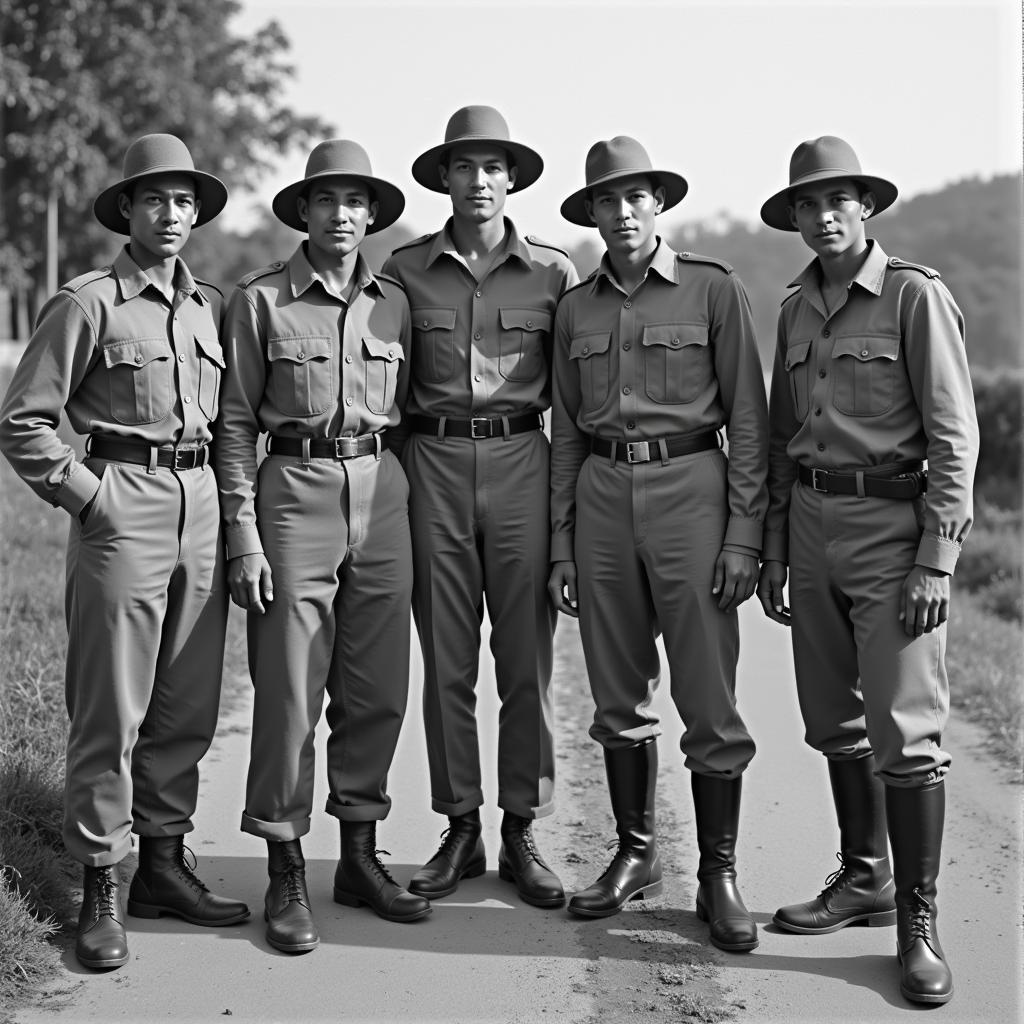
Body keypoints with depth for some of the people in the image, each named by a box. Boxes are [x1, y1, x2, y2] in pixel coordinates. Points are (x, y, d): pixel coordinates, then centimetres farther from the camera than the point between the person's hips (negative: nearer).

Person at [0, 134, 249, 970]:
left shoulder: (213, 305, 13)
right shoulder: (87, 305, -2)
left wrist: (226, 495, 10)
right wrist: (88, 495, -8)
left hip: (203, 506, 5)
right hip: (124, 507, -5)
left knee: (188, 707, 10)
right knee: (111, 711, -2)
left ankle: (164, 864, 22)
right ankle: (101, 888, 8)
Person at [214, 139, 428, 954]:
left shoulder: (394, 303, 10)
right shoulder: (261, 300, 0)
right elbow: (236, 423, -1)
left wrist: (416, 512, 10)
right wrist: (243, 533, -7)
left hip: (382, 490, 4)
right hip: (295, 489, -4)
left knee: (377, 690, 8)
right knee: (289, 688, -2)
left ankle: (361, 856, 21)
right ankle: (286, 873, 9)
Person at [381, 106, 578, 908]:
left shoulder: (553, 272, 4)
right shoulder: (405, 270, 6)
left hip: (521, 462, -1)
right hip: (433, 465, 1)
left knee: (527, 660, 1)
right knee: (446, 661, 5)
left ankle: (522, 833, 12)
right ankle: (460, 831, 16)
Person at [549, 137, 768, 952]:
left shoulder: (714, 290, 0)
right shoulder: (576, 308, 12)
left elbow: (748, 421, -2)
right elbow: (566, 433, 14)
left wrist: (743, 535, -8)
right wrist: (561, 545, 9)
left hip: (689, 488, -4)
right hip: (602, 497, 4)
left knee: (709, 699, -2)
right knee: (618, 696, 10)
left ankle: (719, 875, 9)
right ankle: (636, 856, 23)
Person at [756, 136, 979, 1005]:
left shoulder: (918, 296, -6)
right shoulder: (796, 309, 12)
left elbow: (954, 436, -9)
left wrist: (937, 562, -15)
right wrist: (774, 549, 13)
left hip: (891, 525, -6)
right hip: (812, 524, 6)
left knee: (904, 728, -6)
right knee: (835, 720, 12)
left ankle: (918, 919, 3)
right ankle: (864, 878, 27)